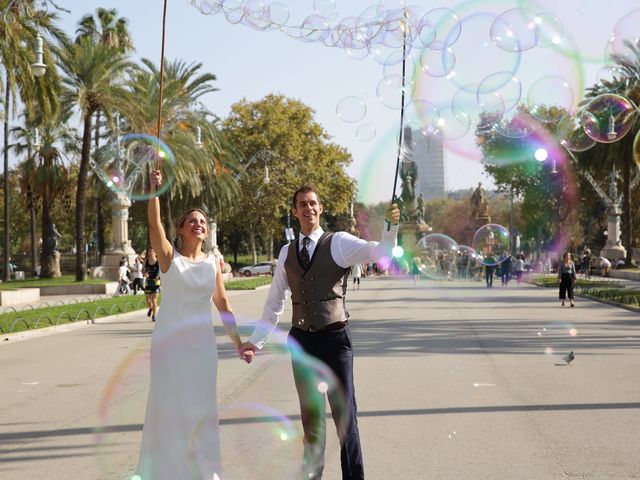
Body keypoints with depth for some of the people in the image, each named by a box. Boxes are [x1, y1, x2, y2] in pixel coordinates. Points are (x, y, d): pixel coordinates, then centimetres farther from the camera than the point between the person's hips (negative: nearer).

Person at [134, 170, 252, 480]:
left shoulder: (213, 263, 7)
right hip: (170, 340, -3)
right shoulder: (169, 256, -2)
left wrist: (237, 340, 7)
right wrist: (155, 190, -31)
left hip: (201, 342, 3)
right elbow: (154, 224, -18)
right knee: (169, 405, 0)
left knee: (201, 407, 8)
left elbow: (223, 304, 10)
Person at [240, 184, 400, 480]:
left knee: (344, 412, -1)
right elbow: (275, 302, 16)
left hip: (334, 337, -4)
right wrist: (255, 340, 17)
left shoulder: (338, 243, -3)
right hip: (301, 339, 4)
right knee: (310, 413, 14)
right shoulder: (287, 253, 10)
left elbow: (381, 252, -16)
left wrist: (391, 225, -35)